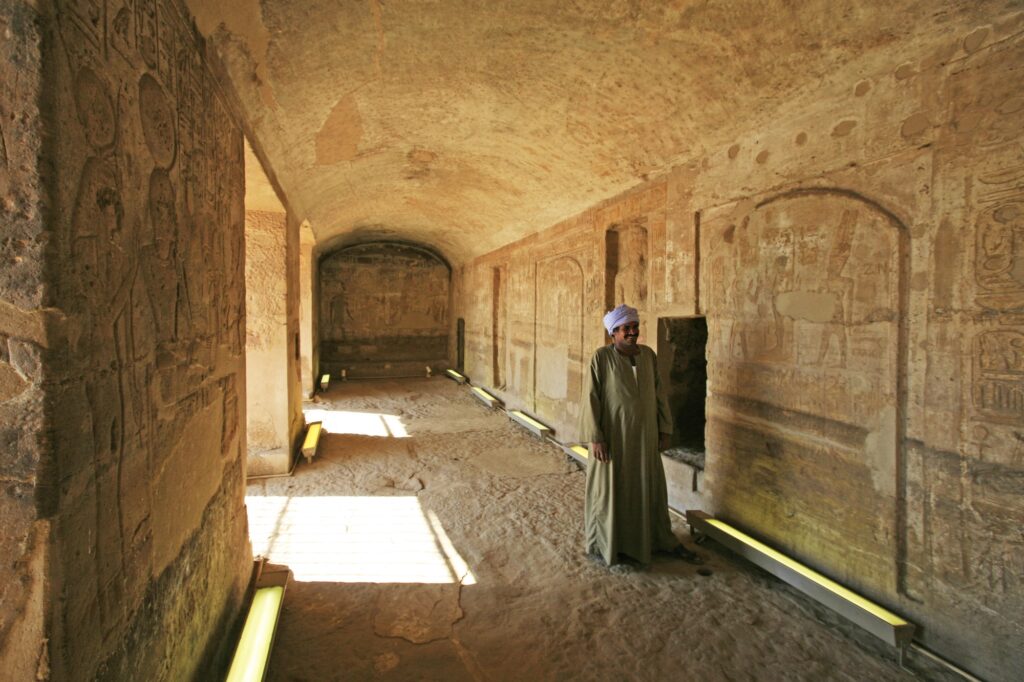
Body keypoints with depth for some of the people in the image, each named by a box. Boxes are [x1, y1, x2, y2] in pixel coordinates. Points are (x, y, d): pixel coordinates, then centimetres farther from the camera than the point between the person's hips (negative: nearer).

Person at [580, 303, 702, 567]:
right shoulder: (602, 357, -13)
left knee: (650, 488, 16)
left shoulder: (648, 355, 1)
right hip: (613, 436, -4)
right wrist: (595, 438, -16)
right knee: (611, 488, 8)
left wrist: (664, 430, 6)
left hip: (643, 436, 5)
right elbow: (591, 398, -13)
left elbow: (658, 394, 7)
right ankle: (607, 543, 26)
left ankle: (661, 539, 33)